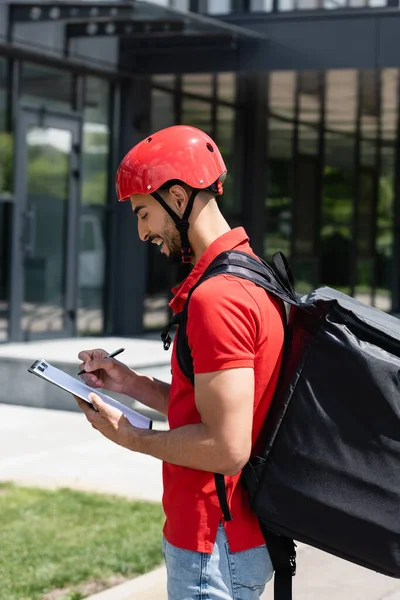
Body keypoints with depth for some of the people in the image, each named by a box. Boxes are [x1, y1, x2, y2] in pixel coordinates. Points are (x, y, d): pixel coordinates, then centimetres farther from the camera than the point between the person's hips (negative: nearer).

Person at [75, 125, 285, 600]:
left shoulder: (216, 298, -23)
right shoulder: (250, 274, 10)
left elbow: (227, 448, -25)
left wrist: (130, 437, -11)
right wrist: (131, 383, 10)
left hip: (213, 551, -10)